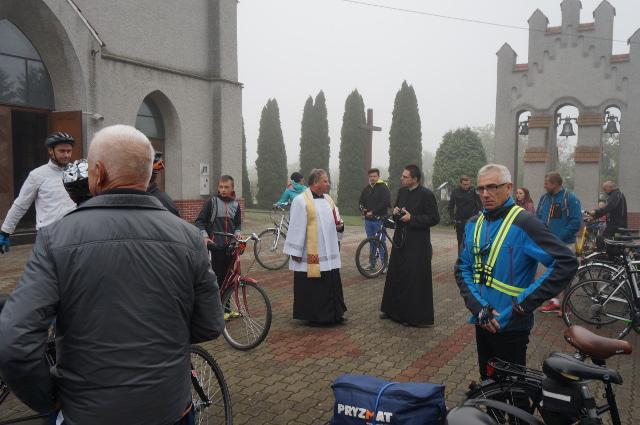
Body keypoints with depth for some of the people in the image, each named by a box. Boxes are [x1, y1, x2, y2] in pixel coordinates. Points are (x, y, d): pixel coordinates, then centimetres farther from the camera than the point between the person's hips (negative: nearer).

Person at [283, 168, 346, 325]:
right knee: (311, 286, 1)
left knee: (331, 284, 12)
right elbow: (297, 227, -13)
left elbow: (334, 219, 20)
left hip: (329, 253, 7)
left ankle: (333, 313, 23)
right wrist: (295, 252, -14)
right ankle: (313, 316, 13)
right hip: (310, 254, -7)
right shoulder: (301, 201, -12)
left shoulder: (327, 199, 11)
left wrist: (339, 225, -4)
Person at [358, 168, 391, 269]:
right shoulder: (366, 189, 13)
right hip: (368, 219, 6)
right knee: (371, 242, 12)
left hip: (379, 220, -6)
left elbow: (385, 202, -15)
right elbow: (361, 202, 17)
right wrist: (364, 210, -5)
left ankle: (384, 264, 3)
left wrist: (373, 212, -15)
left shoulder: (383, 187, -6)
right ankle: (371, 262, 20)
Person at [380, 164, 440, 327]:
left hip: (417, 244, -7)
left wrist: (411, 218, -19)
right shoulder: (402, 191, 8)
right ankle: (394, 309, 27)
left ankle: (415, 316, 10)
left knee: (415, 280, -1)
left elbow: (434, 218, -14)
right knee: (395, 276, 14)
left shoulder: (426, 195, -13)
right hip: (400, 240, 7)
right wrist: (396, 212, -2)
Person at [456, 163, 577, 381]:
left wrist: (525, 302, -21)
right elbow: (462, 268, 7)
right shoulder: (474, 224, 4)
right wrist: (477, 306, -9)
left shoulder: (523, 223, -16)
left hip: (511, 326, -6)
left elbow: (566, 262, -22)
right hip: (482, 323, 6)